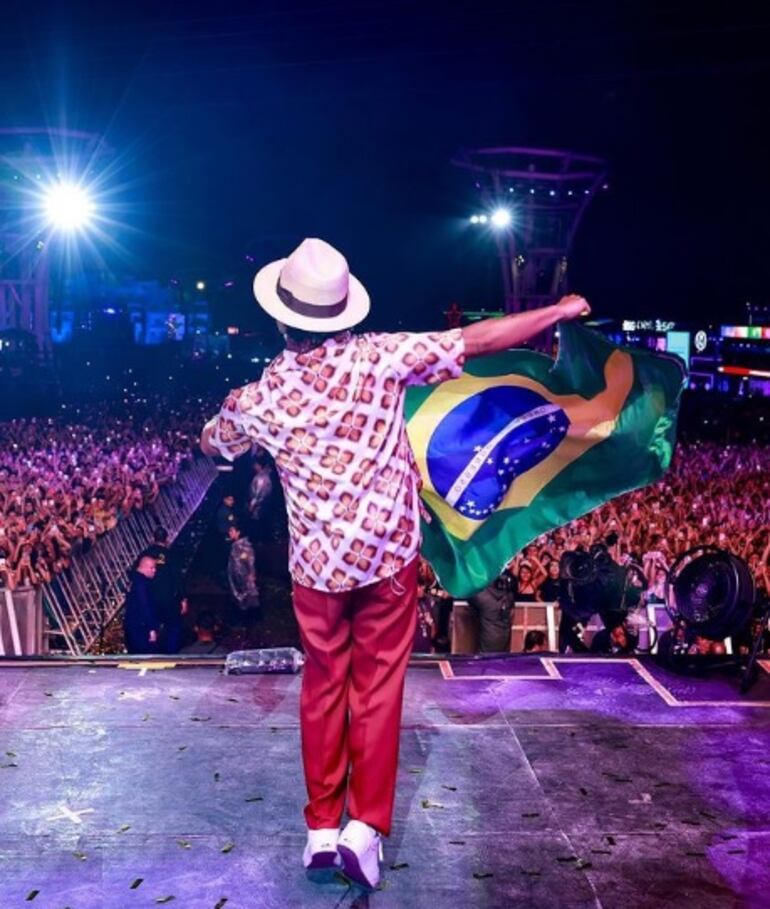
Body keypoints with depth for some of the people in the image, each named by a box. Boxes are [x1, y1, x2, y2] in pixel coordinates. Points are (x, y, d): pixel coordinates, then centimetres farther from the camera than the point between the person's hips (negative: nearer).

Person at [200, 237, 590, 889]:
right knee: (378, 685, 10)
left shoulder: (259, 397, -6)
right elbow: (476, 341, -12)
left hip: (317, 561, 2)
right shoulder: (379, 356, -14)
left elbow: (211, 443, 15)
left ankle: (321, 827, 21)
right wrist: (561, 311, 1)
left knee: (324, 686, 16)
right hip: (388, 550, -1)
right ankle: (365, 825, 10)